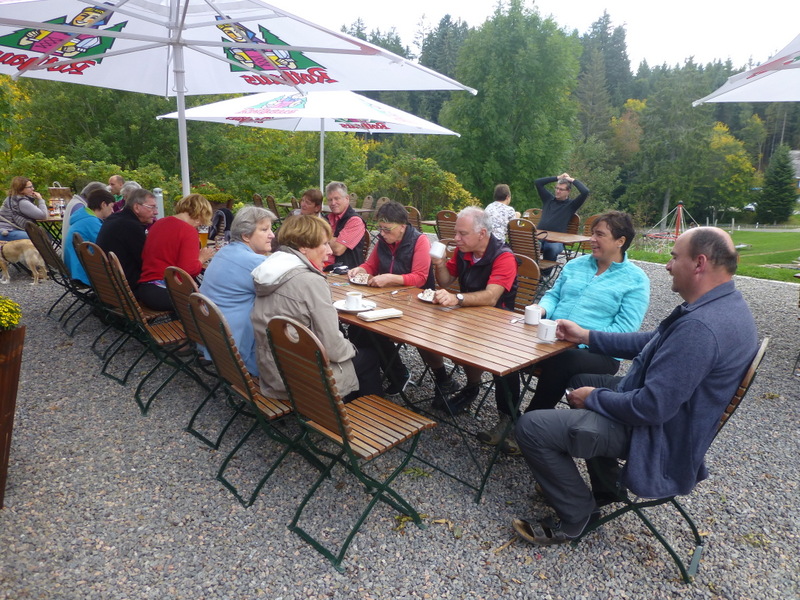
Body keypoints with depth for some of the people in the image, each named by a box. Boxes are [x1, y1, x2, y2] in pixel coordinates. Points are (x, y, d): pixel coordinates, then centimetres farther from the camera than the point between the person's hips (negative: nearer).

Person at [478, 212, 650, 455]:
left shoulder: (636, 280, -2)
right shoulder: (575, 265, 18)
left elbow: (625, 329, -11)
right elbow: (553, 295, 20)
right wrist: (542, 309, -4)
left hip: (597, 351, -5)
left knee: (558, 363, -37)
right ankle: (506, 418, -13)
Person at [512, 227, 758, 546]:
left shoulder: (700, 327, -33)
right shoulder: (724, 304, 2)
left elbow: (651, 408, -32)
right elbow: (651, 342, 13)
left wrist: (594, 397, -14)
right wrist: (587, 336, 11)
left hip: (658, 436, -10)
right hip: (672, 415, 11)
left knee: (530, 426, -16)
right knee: (579, 379, 29)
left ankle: (576, 517, 6)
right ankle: (606, 487, 30)